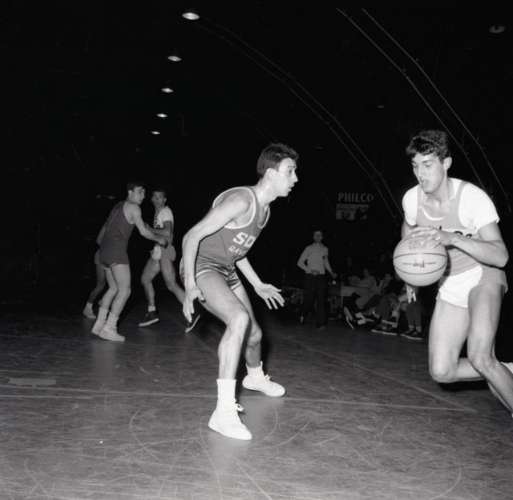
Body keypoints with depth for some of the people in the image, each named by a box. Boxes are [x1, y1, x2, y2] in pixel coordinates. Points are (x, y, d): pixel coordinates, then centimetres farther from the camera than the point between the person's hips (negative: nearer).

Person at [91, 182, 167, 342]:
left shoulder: (118, 206, 22)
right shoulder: (133, 207, -3)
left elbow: (105, 226, 31)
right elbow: (143, 231, -6)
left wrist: (100, 241, 46)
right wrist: (159, 239, 9)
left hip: (104, 250, 9)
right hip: (116, 250, -9)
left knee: (114, 288, 17)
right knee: (124, 290, -7)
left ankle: (99, 324, 14)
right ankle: (109, 328, -12)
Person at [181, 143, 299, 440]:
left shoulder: (265, 209, 6)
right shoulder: (241, 200, -24)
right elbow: (192, 236, -24)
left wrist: (258, 285, 22)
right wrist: (190, 285, -27)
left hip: (227, 270, 9)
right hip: (202, 265, -9)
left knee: (254, 333, 16)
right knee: (240, 319, -32)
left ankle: (255, 377, 51)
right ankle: (224, 412, -30)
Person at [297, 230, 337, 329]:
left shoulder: (325, 249, 10)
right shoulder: (309, 249, 0)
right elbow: (300, 262, -1)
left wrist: (331, 272, 13)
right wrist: (310, 270, -12)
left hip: (321, 277, 3)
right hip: (310, 277, -3)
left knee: (321, 300, -3)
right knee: (308, 299, 0)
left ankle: (321, 323, 0)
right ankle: (303, 315, 28)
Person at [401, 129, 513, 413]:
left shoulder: (472, 197, -23)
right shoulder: (411, 198, -9)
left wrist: (452, 238, -42)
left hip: (483, 276, -5)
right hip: (449, 286, 5)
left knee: (479, 357, -29)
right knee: (441, 372, -3)